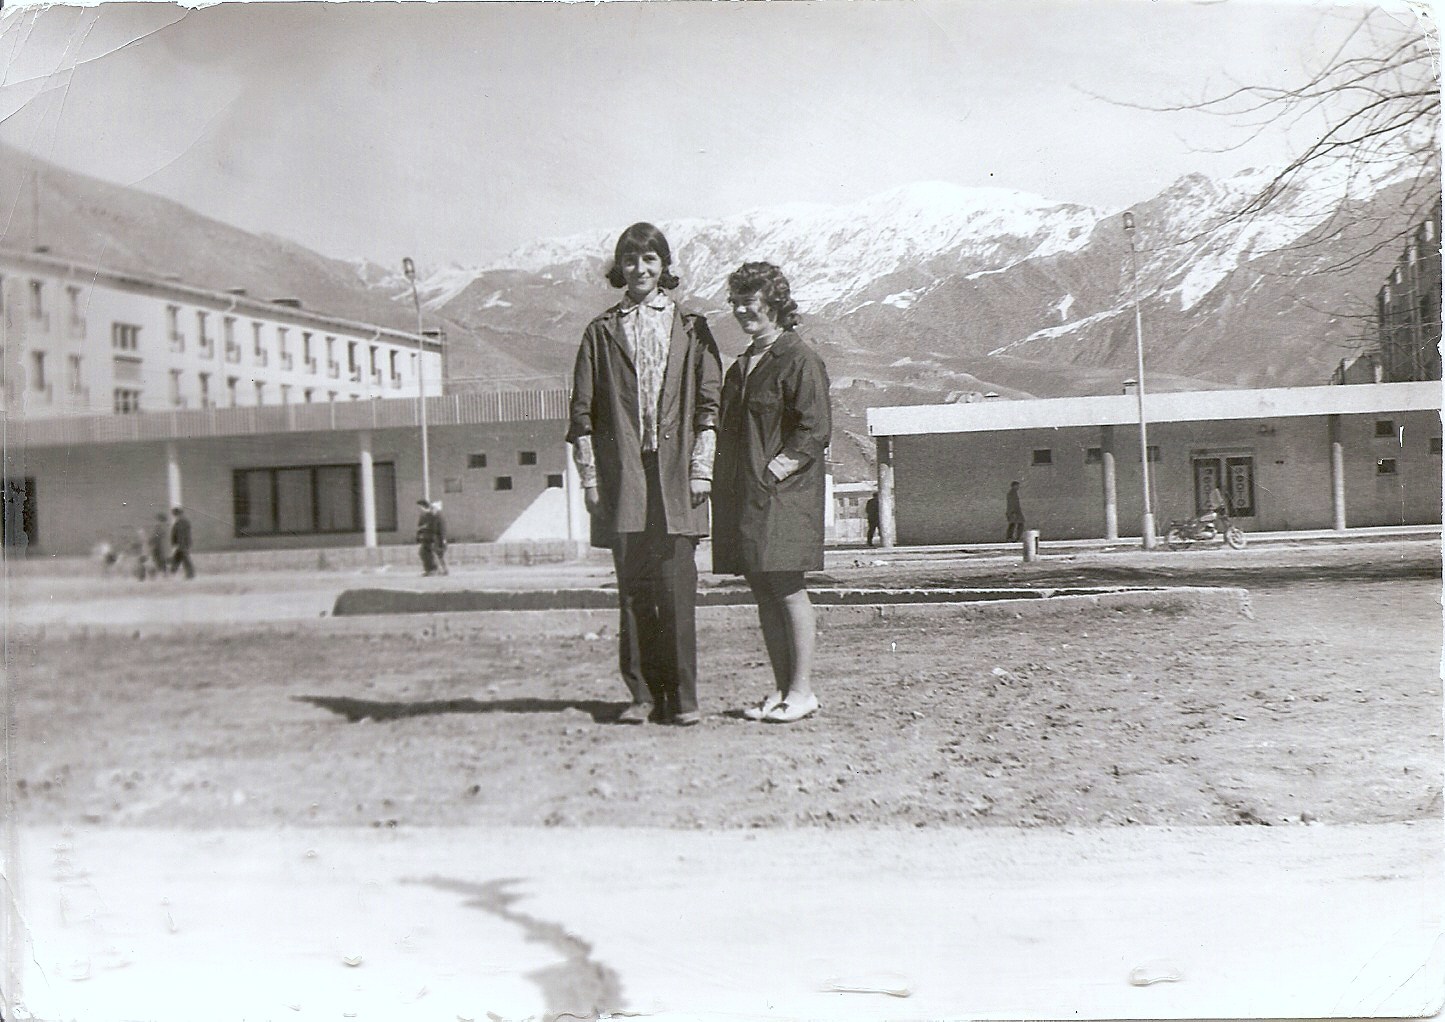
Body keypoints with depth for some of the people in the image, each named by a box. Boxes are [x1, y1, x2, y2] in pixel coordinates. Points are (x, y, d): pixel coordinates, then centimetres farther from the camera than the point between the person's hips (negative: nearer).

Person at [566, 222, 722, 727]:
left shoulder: (691, 329, 12)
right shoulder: (601, 332, 13)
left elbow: (709, 405, 8)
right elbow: (582, 412, 10)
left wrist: (701, 469, -1)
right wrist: (589, 476, 2)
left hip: (675, 476, -1)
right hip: (622, 477, 1)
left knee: (677, 586, -5)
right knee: (632, 588, 1)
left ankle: (683, 698, 1)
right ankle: (643, 694, 8)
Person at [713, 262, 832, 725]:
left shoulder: (799, 360, -6)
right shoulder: (742, 365, 20)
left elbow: (816, 429, -12)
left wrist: (780, 466, -17)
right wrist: (724, 483, 13)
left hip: (782, 494, -8)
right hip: (744, 495, 8)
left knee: (786, 589, -6)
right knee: (764, 593, 9)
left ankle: (802, 690, 2)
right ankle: (782, 688, 16)